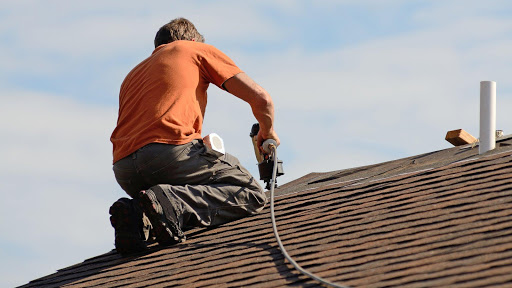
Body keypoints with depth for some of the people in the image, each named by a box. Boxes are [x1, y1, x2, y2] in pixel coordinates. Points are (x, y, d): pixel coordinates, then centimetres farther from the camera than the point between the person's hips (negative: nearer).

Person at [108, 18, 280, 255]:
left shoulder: (133, 74, 38)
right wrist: (267, 132, 37)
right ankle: (171, 202, -20)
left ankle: (137, 216, -5)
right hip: (171, 149, -6)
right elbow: (260, 98, 15)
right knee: (252, 194, 3)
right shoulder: (198, 50, 22)